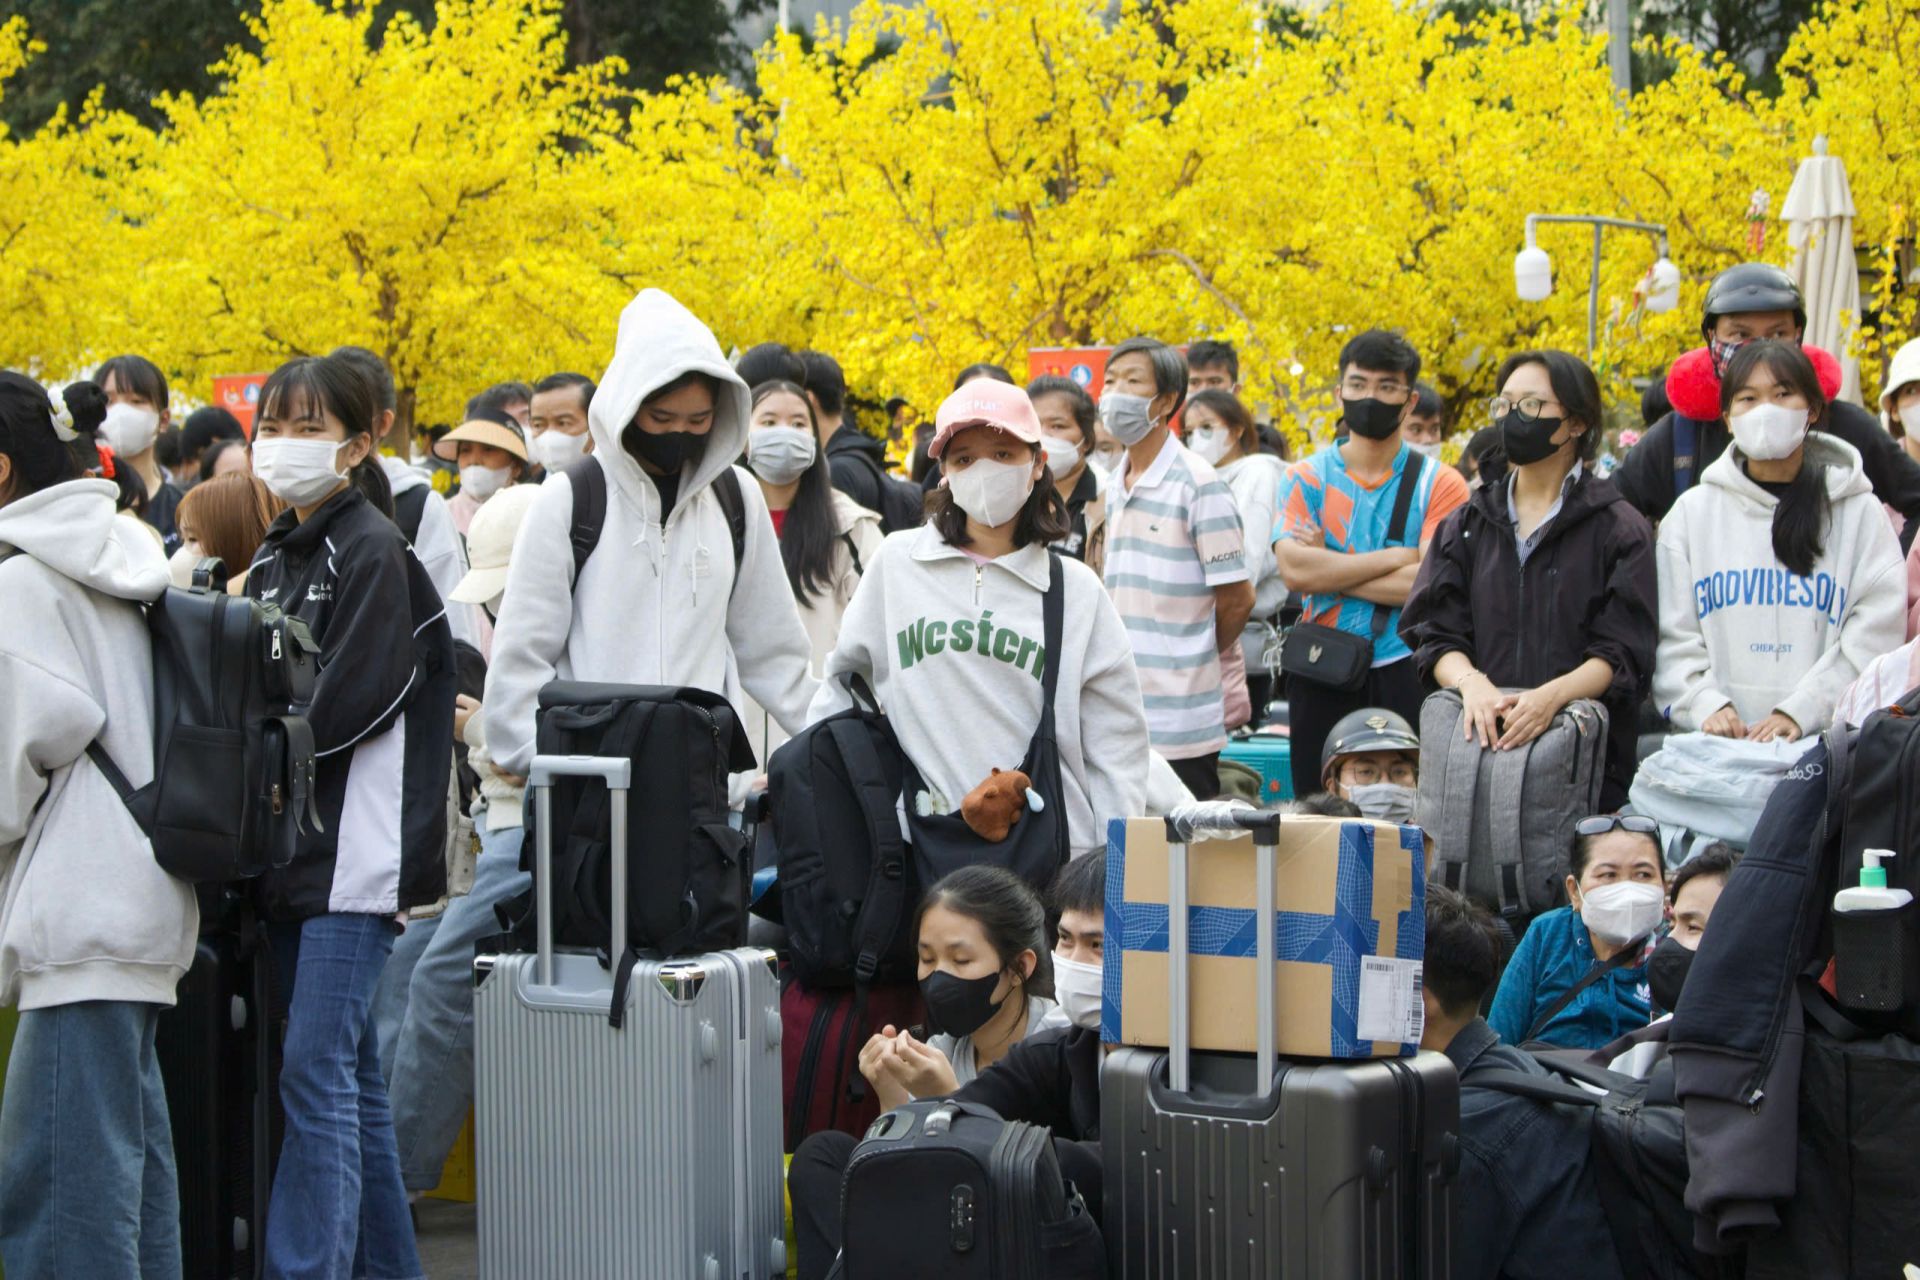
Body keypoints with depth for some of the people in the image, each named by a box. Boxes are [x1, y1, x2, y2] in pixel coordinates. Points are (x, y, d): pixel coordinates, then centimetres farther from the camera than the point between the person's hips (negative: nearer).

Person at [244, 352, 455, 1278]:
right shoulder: (274, 556, 16)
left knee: (318, 1073, -13)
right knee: (348, 1076, 12)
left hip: (352, 844, -8)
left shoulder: (372, 549, -7)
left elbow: (348, 705, -15)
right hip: (291, 850, 8)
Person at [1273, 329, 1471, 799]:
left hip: (1405, 673, -2)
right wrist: (1397, 557, -11)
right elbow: (1294, 569, -10)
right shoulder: (1307, 478, 7)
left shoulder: (1439, 485, 2)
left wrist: (1329, 569, -10)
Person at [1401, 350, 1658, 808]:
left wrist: (1552, 695, -22)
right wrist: (1471, 681, -15)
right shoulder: (1467, 526, 16)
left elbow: (1622, 654, -4)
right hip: (1477, 742, 3)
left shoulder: (1619, 529, 4)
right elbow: (1437, 635, 7)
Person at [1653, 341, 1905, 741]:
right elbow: (1672, 637, 8)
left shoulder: (1857, 510, 9)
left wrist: (1800, 710, -11)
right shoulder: (1694, 512, 14)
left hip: (1826, 738, -2)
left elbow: (1876, 631, -1)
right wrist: (1705, 705, -9)